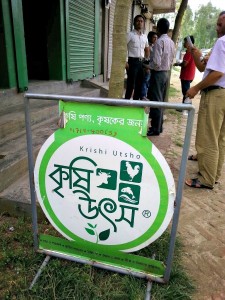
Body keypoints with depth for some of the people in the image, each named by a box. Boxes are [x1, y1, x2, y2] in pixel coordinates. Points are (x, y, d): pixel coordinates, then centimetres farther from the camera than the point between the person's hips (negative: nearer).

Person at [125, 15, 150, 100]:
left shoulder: (145, 36, 14)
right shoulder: (130, 34, -4)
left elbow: (147, 49, 25)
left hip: (141, 62, 6)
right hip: (133, 62, -6)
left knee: (139, 84, 9)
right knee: (131, 84, -6)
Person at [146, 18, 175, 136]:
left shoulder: (159, 41, -16)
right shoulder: (171, 42, 9)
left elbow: (156, 62, -22)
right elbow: (171, 60, 15)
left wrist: (147, 66, -5)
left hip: (158, 74, -8)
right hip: (166, 73, 8)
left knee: (155, 101, -3)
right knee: (161, 101, 14)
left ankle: (155, 129, 3)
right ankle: (159, 126, 22)